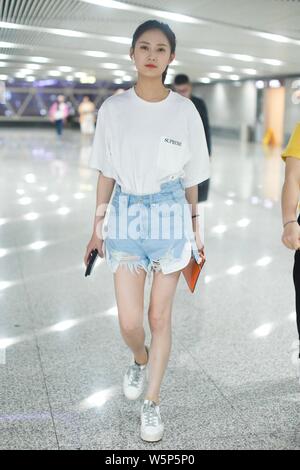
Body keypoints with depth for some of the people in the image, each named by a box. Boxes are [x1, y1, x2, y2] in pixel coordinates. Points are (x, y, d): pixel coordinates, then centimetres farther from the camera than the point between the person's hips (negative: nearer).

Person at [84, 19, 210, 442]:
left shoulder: (185, 111, -2)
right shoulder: (113, 109, 0)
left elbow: (191, 179, 5)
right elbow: (106, 174, 5)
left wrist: (194, 230, 8)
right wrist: (98, 226, 6)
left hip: (169, 215, 0)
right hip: (126, 213, 1)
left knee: (160, 316, 5)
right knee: (129, 321, -1)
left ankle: (152, 401, 24)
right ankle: (140, 360, 36)